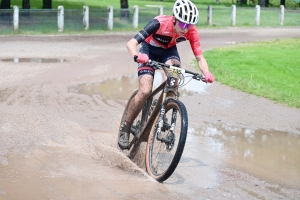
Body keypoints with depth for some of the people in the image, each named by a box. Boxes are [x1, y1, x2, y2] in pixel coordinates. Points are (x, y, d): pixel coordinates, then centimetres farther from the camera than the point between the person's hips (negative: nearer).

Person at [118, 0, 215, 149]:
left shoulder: (191, 31, -26)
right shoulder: (160, 23, -36)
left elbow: (199, 57, -25)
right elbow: (131, 43, -39)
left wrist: (206, 73, -46)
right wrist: (136, 56, -60)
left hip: (168, 51, 3)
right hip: (149, 49, -3)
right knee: (145, 91, -21)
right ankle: (125, 128, -2)